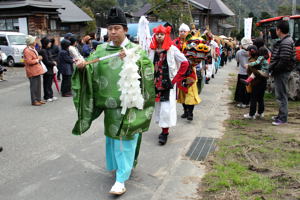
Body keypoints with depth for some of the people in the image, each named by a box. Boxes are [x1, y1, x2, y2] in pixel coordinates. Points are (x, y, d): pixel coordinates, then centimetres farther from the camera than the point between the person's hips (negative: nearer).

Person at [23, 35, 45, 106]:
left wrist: (39, 58, 14)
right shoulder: (27, 51, -15)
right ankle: (34, 101, 2)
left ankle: (38, 99, 21)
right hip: (32, 72, -10)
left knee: (38, 85, 13)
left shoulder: (33, 49, 16)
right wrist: (37, 59, -15)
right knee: (34, 86, -5)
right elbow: (29, 61, -22)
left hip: (37, 70, 10)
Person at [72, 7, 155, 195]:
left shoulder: (136, 50, -4)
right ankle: (119, 165, 39)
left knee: (125, 139, -2)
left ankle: (121, 179, 3)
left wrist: (131, 61, -23)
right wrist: (83, 67, -23)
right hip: (110, 102, 4)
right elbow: (91, 71, -2)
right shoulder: (101, 50, 5)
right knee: (112, 136, 17)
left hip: (129, 103, -4)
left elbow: (148, 70, -13)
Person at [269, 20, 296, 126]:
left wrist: (274, 69, -15)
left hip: (282, 72, -10)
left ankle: (283, 118, 3)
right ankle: (281, 115, 29)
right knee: (280, 94, 18)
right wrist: (273, 68, 11)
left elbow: (284, 60, -26)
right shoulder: (283, 41, 13)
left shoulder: (286, 43, -19)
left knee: (281, 95, -4)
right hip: (280, 72, 10)